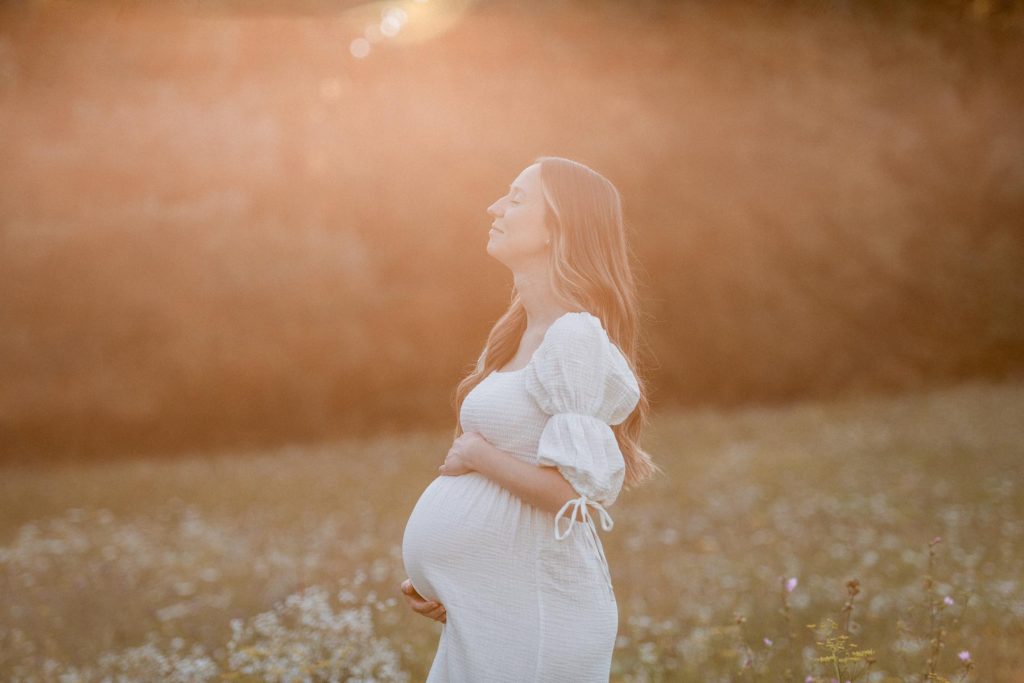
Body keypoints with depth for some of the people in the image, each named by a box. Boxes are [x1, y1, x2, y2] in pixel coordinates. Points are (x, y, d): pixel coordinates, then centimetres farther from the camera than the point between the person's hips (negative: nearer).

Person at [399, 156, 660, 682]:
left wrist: (476, 455, -11)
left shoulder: (576, 337, -16)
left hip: (531, 614, -8)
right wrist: (432, 580, 9)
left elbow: (578, 491, -23)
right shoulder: (526, 336, 12)